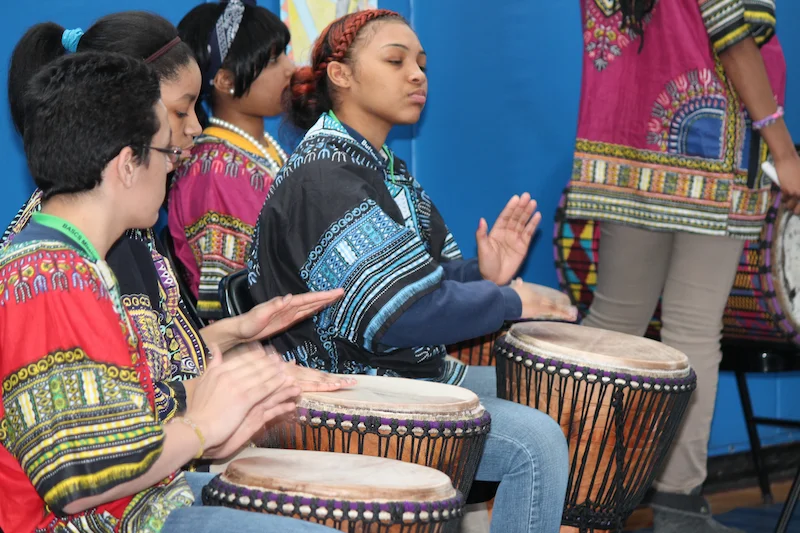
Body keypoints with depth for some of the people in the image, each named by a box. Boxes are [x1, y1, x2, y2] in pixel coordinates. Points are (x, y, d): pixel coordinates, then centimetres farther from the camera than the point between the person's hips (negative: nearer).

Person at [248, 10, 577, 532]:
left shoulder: (382, 167, 14)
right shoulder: (324, 179, -20)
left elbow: (424, 277, 14)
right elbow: (399, 315, -26)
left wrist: (482, 275, -7)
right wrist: (507, 301, -14)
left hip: (414, 368, 11)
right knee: (535, 440, -20)